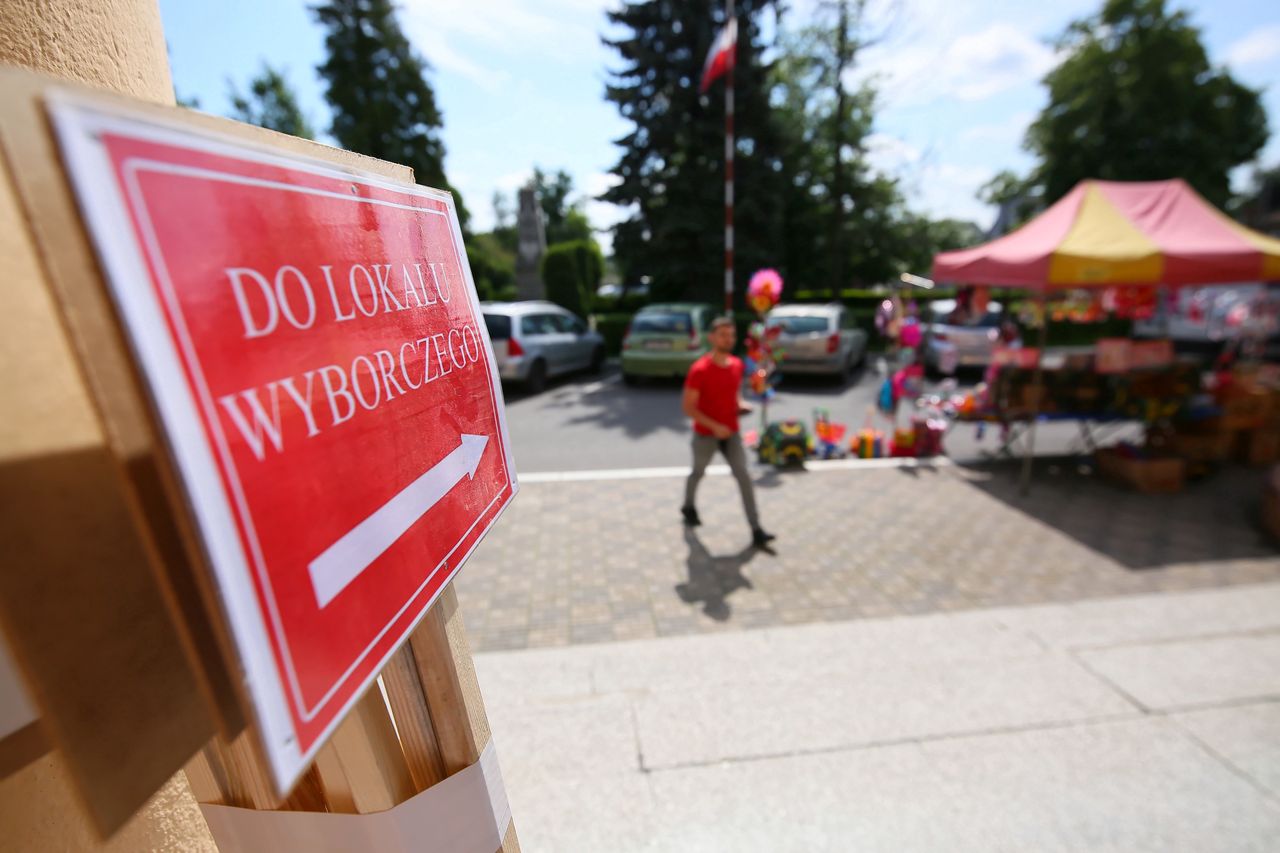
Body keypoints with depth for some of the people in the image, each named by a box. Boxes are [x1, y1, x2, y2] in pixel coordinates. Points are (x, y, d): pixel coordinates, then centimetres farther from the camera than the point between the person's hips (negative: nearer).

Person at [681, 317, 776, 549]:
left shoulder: (737, 365, 0)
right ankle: (688, 507, 47)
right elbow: (688, 407, -18)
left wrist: (740, 404, -4)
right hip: (705, 434, -4)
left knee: (744, 477, -5)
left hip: (731, 433, 4)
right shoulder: (699, 370, -19)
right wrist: (715, 426, -26)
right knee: (698, 472, 18)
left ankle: (756, 531, -1)